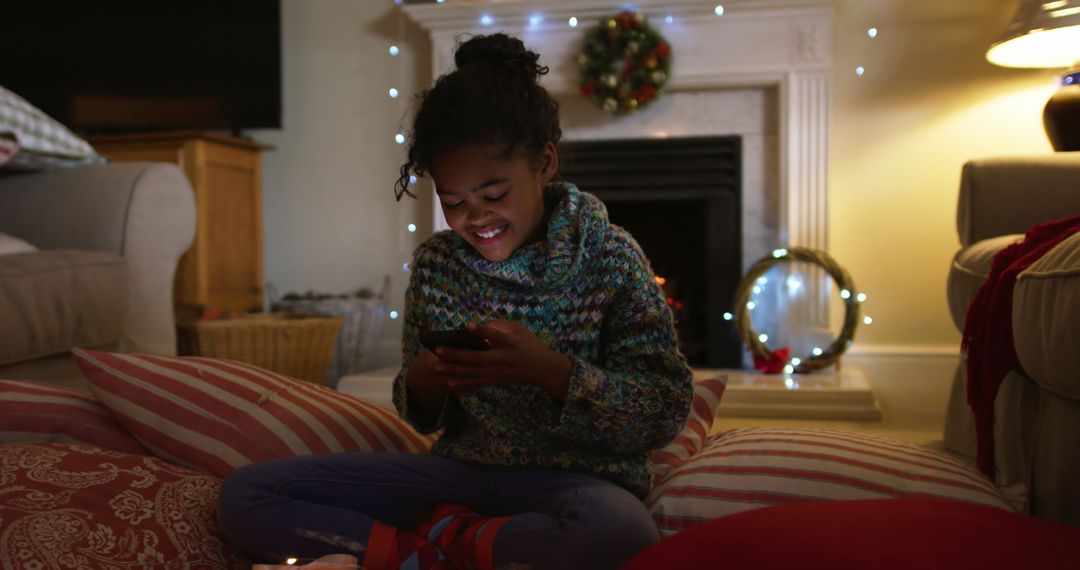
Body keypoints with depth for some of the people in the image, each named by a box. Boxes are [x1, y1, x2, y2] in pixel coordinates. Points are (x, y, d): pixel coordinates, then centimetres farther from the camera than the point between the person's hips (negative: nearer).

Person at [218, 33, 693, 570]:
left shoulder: (608, 257, -9)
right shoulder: (435, 262, 2)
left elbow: (667, 411, -10)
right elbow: (422, 417, 12)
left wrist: (549, 369, -24)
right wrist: (423, 383, -13)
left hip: (574, 477, -3)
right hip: (462, 466, 4)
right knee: (245, 494, -8)